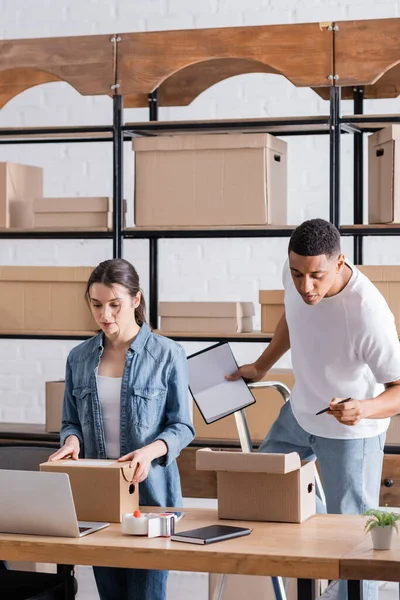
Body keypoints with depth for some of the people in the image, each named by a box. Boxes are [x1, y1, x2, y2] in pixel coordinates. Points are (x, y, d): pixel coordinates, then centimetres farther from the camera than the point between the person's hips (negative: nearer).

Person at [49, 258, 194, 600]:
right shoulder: (79, 358, 7)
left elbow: (182, 426, -4)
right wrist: (72, 441, -10)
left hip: (150, 492, -4)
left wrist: (150, 451, -23)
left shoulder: (167, 355, -5)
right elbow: (71, 421, 13)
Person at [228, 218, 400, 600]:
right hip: (300, 412, 7)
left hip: (351, 432, -7)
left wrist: (363, 408, -51)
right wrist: (261, 366, 17)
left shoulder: (368, 314, -37)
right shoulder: (294, 274, -17)